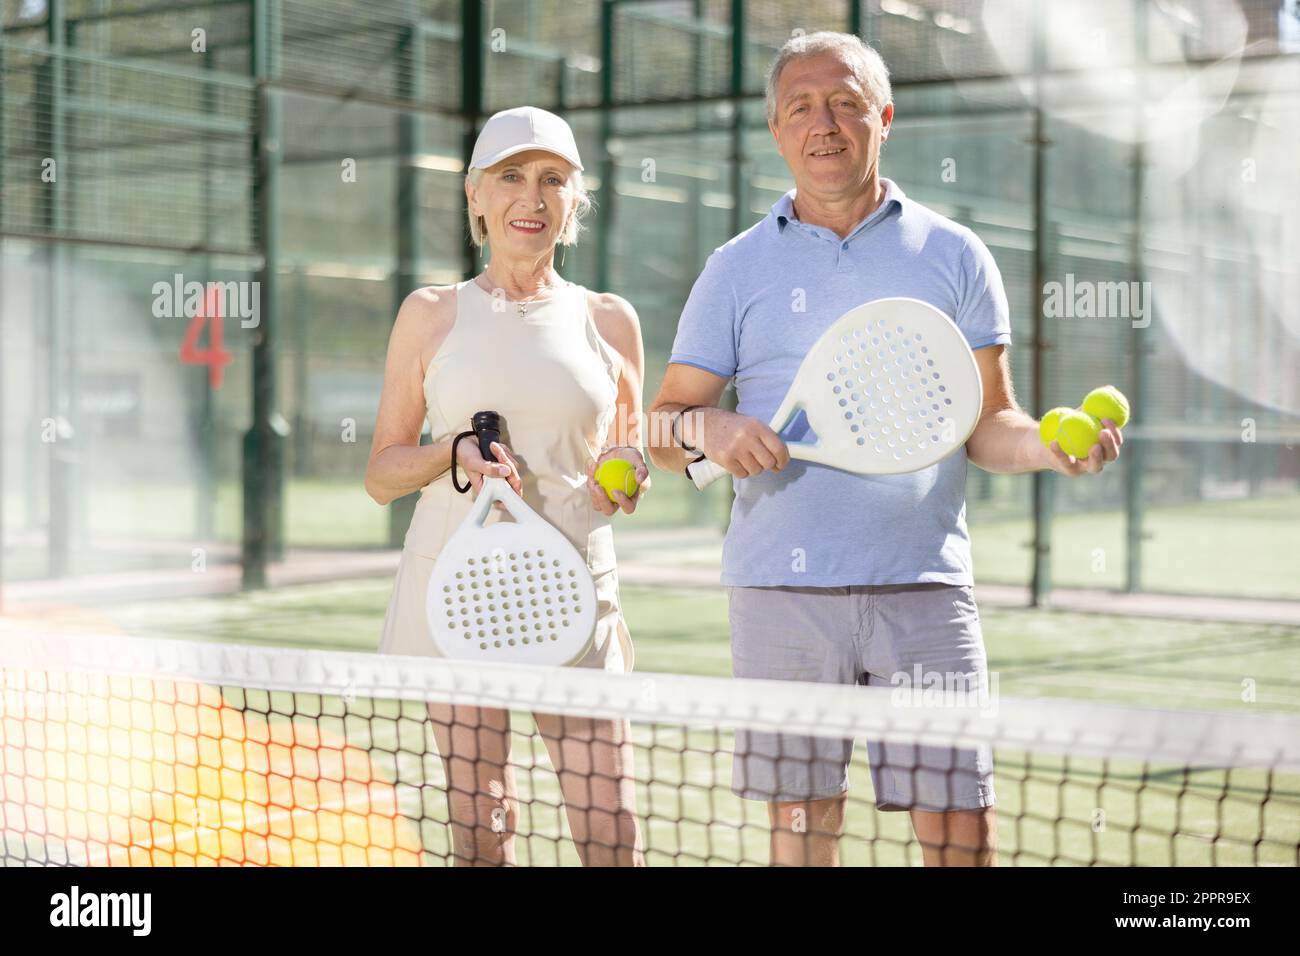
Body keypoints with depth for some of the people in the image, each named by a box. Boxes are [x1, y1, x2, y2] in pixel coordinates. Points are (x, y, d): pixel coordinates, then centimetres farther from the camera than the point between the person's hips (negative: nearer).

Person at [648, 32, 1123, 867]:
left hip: (922, 587, 0)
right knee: (802, 820, 5)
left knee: (960, 823, -4)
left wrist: (1048, 444, -13)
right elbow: (664, 425, 10)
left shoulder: (954, 256, 9)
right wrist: (706, 430, -13)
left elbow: (988, 423, 9)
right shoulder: (737, 269, 10)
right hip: (781, 589, 1)